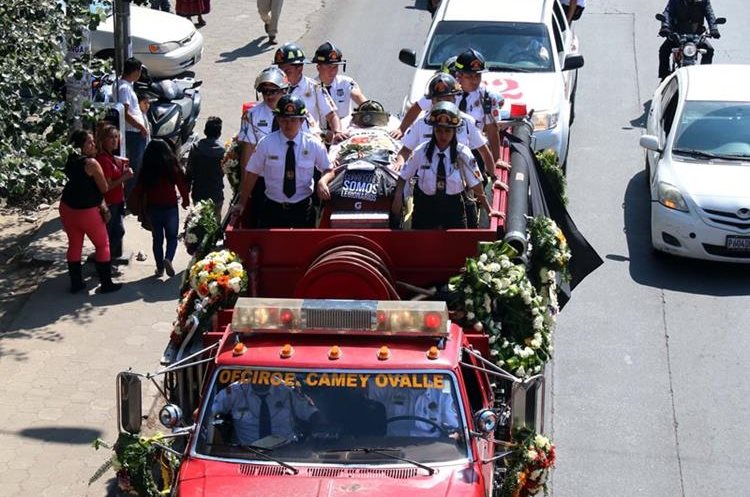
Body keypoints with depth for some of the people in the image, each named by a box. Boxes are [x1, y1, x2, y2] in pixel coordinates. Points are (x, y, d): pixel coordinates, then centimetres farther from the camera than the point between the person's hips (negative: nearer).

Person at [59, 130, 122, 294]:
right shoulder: (91, 163, -19)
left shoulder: (71, 160, 5)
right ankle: (106, 284, 11)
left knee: (74, 245, 16)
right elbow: (104, 188, -14)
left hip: (67, 208, 7)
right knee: (102, 245, 9)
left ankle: (76, 283, 21)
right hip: (87, 211, -7)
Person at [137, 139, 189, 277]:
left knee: (157, 238, 14)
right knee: (172, 236, 12)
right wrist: (185, 202, 11)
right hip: (170, 207, -1)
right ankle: (168, 259, -13)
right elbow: (182, 186, -6)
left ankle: (160, 267, 15)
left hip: (152, 207, 1)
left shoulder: (146, 170, -5)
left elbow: (142, 189, -2)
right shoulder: (173, 168, -10)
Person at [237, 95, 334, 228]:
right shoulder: (266, 144, -6)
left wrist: (323, 181, -15)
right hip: (273, 209, -1)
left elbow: (329, 170, 8)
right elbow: (252, 174, 0)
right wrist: (241, 204, 2)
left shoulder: (313, 144, -3)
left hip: (302, 209, 1)